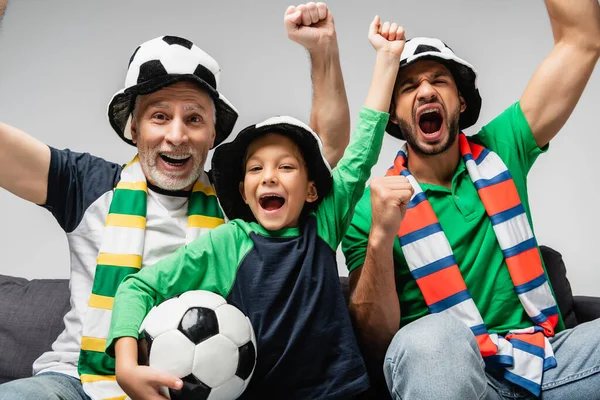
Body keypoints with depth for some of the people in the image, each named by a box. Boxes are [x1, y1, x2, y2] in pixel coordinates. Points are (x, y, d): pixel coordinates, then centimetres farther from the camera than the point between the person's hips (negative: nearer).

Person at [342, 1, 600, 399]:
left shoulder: (499, 151, 6)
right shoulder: (370, 206, -3)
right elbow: (376, 343, -10)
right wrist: (381, 237, -24)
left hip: (541, 354, 4)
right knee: (432, 337, -37)